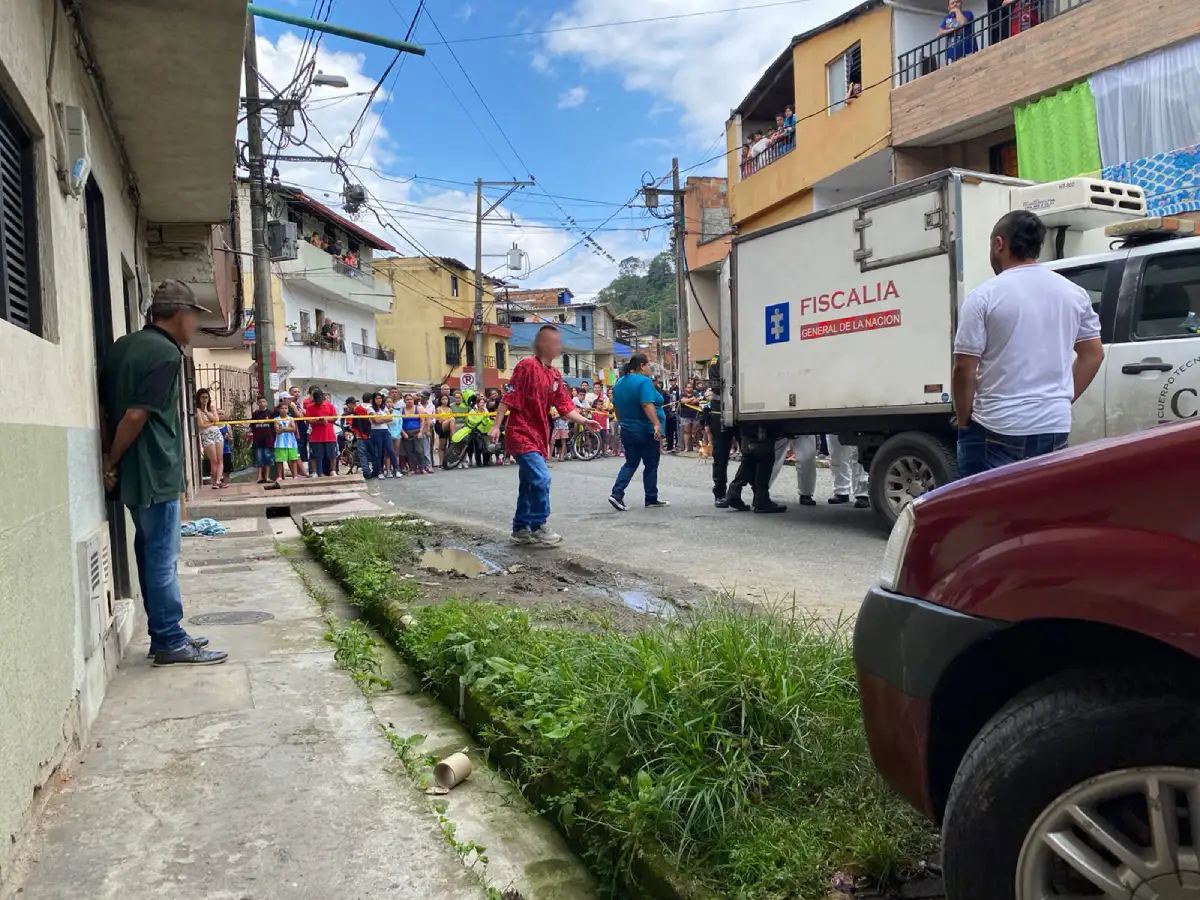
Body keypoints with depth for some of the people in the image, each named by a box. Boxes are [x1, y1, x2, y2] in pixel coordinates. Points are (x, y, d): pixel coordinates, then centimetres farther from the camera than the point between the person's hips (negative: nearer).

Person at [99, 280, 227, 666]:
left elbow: (102, 406, 11)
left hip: (133, 471, 9)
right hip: (156, 472, -9)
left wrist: (108, 457, 11)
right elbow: (136, 416, -20)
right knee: (163, 559, -2)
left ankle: (164, 634, 23)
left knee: (151, 554, 14)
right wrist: (113, 463, -9)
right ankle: (171, 643, 5)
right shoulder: (166, 353, -15)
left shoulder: (122, 346, 12)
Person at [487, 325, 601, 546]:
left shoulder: (555, 374, 9)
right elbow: (509, 398, -15)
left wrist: (584, 422, -6)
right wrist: (496, 425, -18)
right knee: (541, 478, -15)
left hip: (539, 436, 8)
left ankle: (521, 529, 23)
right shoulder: (527, 365, -13)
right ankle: (538, 528, -2)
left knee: (529, 484, 13)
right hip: (521, 435, -8)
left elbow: (565, 406, 8)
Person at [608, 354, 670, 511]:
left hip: (627, 430, 7)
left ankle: (616, 494, -4)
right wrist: (657, 423, -33)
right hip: (646, 431, -7)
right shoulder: (644, 381, -15)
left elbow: (617, 408, 16)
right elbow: (647, 405, -27)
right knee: (651, 466, 5)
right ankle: (651, 499, 13)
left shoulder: (619, 383, 10)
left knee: (631, 464, 12)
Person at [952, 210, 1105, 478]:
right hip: (1055, 427, 6)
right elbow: (1093, 355, 14)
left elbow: (965, 368, -10)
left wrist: (963, 420, 2)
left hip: (997, 430, -5)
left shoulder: (984, 296, -9)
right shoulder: (1074, 293, 8)